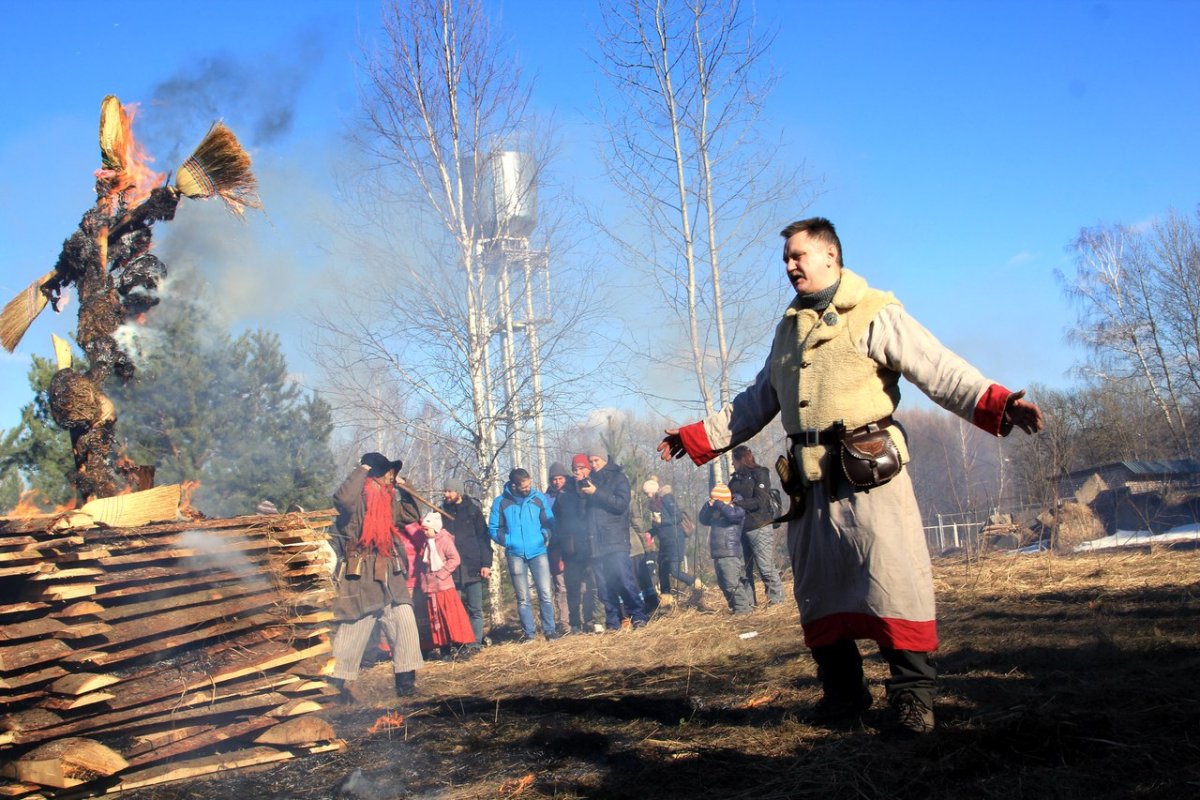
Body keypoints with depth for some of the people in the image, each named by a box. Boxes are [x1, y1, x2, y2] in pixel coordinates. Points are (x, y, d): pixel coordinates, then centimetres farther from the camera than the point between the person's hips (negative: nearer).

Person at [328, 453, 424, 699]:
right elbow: (342, 499, -34)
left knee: (405, 621, -3)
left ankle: (406, 680, 2)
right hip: (359, 577, -7)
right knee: (353, 631, 0)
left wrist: (402, 489, 13)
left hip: (387, 575, 7)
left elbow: (411, 516, 26)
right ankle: (335, 683, 13)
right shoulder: (358, 498, -10)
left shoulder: (389, 500, 14)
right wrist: (362, 471, -21)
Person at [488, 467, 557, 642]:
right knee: (522, 598, 5)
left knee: (545, 593, -5)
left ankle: (549, 630, 4)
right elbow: (493, 529, 4)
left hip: (538, 552, 0)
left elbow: (549, 522, 9)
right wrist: (507, 541, -8)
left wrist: (545, 536, -6)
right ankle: (528, 632, 13)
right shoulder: (501, 502, -1)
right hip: (515, 555, 0)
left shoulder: (539, 498, 2)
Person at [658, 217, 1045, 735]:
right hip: (810, 480, 6)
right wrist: (696, 438, 21)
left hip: (868, 473, -6)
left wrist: (996, 404, -26)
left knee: (892, 574, -11)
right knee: (817, 585, 8)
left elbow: (940, 371, -10)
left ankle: (912, 691, -1)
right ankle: (842, 691, 19)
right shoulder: (788, 329, 21)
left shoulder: (875, 315, 0)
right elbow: (757, 402, 26)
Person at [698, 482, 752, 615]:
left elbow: (733, 515, -27)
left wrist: (719, 504, -17)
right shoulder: (715, 511, 16)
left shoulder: (737, 509, -5)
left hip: (730, 554, -8)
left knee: (732, 583, -13)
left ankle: (742, 608, -9)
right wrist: (708, 505, -5)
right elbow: (703, 519, 9)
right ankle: (734, 607, 23)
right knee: (723, 584, 14)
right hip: (717, 554, 8)